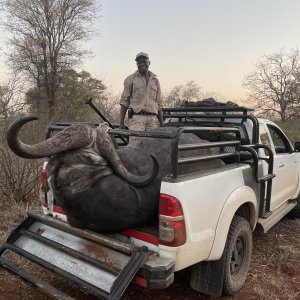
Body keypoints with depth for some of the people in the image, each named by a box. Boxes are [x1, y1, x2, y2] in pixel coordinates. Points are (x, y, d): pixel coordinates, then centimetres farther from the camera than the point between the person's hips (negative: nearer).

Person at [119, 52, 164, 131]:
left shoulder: (155, 80, 18)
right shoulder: (130, 79, 8)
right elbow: (124, 101, 4)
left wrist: (161, 124, 14)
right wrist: (121, 122, -4)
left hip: (153, 119, 4)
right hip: (137, 118, -3)